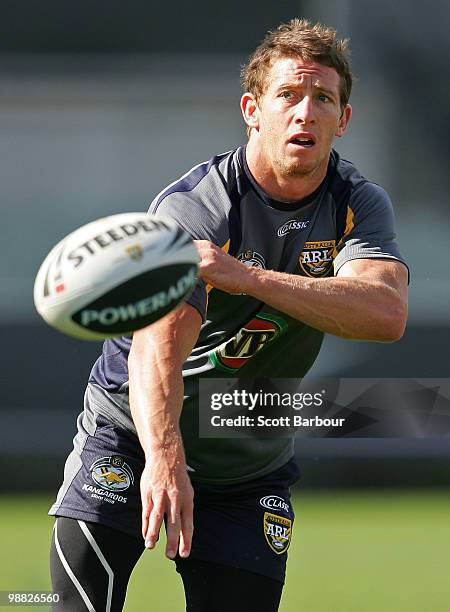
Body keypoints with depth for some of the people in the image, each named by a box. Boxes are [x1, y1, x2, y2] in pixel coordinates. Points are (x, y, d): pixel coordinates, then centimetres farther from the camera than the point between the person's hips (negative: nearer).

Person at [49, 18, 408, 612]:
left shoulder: (360, 204, -8)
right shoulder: (192, 207, -22)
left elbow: (386, 312, -29)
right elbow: (160, 341, -36)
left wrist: (246, 276, -40)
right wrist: (163, 456, -55)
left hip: (252, 468, 4)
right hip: (135, 433, -4)